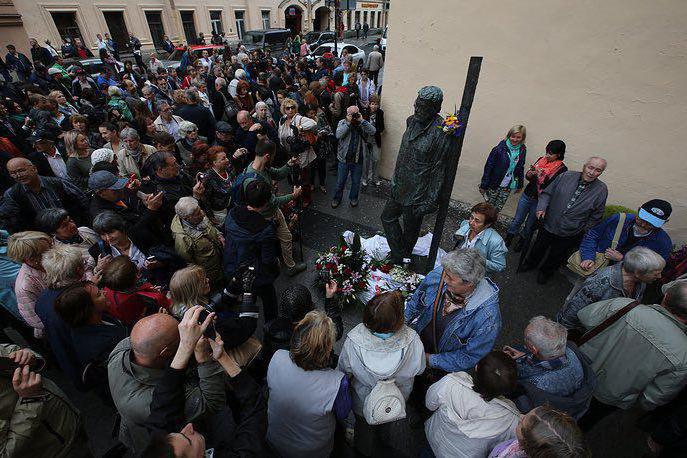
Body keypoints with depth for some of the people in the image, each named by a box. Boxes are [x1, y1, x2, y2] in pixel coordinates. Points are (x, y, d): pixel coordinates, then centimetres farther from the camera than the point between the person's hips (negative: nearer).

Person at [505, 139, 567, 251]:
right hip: (527, 195, 3)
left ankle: (521, 241, 35)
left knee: (530, 224, 14)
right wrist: (530, 174, -15)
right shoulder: (541, 160, 0)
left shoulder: (562, 169, -12)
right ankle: (508, 239, 29)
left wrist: (543, 179, -30)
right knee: (517, 220, 13)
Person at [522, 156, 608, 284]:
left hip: (569, 234, 0)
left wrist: (584, 233, -2)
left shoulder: (601, 190, -10)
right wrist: (542, 207, -18)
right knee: (538, 248, 21)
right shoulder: (566, 176, -10)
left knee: (556, 256, 20)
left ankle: (545, 272, 46)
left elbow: (595, 217, -3)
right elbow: (547, 193, -2)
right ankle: (530, 263, 49)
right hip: (549, 225, 1)